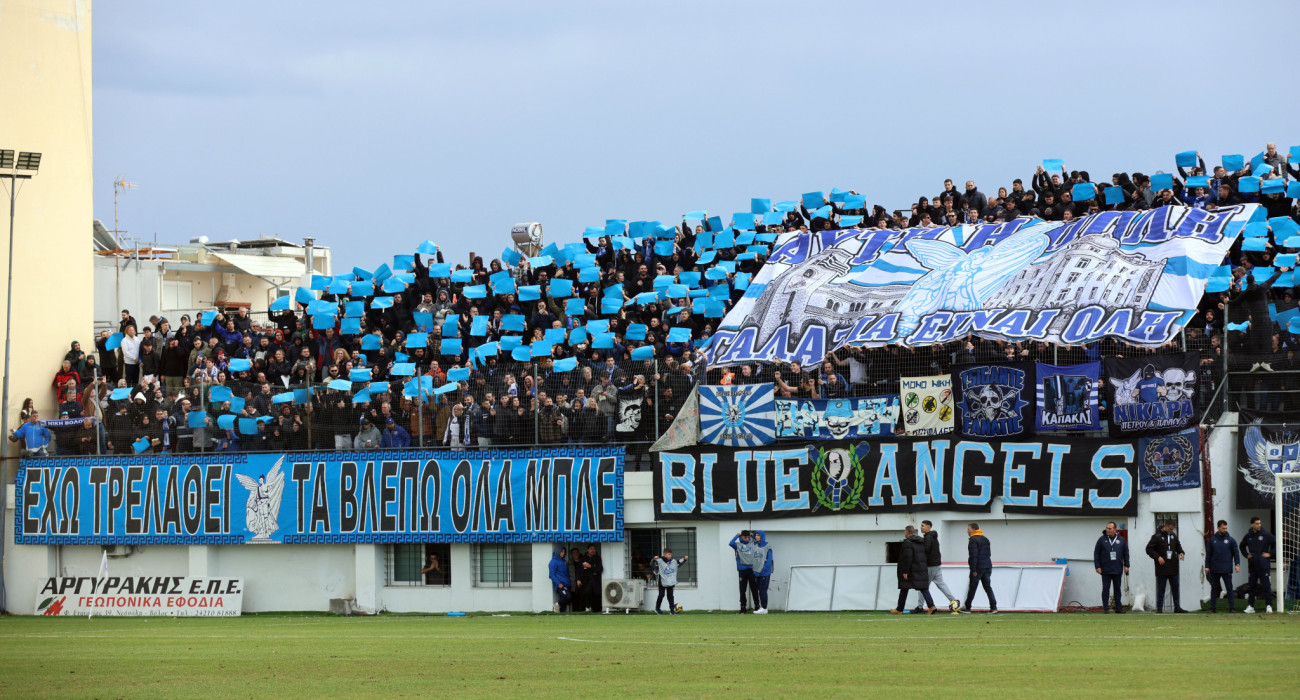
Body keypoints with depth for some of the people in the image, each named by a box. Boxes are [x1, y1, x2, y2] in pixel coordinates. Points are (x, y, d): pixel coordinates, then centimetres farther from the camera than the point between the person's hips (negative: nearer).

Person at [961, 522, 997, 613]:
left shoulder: (973, 540, -12)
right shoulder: (985, 539, 16)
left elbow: (973, 556, -18)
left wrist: (973, 570, -18)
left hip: (978, 568, -7)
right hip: (988, 566, 7)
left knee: (972, 588, 3)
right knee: (988, 587, 5)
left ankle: (967, 607, 13)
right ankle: (993, 607, -5)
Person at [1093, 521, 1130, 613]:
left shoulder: (1121, 540, 6)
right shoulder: (1102, 540, 1)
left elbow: (1126, 553, 13)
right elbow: (1096, 554, 1)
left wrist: (1126, 565, 7)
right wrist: (1097, 566, -5)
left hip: (1118, 570, 2)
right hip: (1105, 570, -2)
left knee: (1117, 589, 7)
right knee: (1106, 589, -2)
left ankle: (1118, 607, 12)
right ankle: (1105, 607, 2)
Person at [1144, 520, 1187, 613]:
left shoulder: (1173, 536, 11)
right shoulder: (1157, 536, -7)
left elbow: (1178, 547, 24)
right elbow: (1149, 549, -7)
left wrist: (1181, 553, 3)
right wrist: (1157, 557, -17)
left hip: (1173, 567, 5)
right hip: (1162, 568, -5)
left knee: (1175, 588, 8)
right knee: (1161, 589, 0)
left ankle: (1177, 607, 14)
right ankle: (1159, 608, 4)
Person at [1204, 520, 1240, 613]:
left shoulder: (1230, 540, 3)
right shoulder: (1212, 540, 6)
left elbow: (1236, 553, 3)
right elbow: (1208, 554, 10)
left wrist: (1237, 564, -9)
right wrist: (1207, 566, 4)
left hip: (1226, 570, -1)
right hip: (1215, 569, 1)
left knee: (1229, 588, -2)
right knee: (1214, 588, 6)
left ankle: (1231, 607, 0)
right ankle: (1213, 607, 11)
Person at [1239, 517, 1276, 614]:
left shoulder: (1266, 535, -3)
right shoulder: (1248, 536, 8)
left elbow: (1277, 543, 2)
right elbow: (1242, 546, 26)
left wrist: (1270, 554, -4)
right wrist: (1246, 554, 12)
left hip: (1263, 565, -4)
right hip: (1252, 565, 4)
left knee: (1266, 585, -6)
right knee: (1251, 586, 6)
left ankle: (1268, 605, -3)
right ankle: (1250, 605, 11)